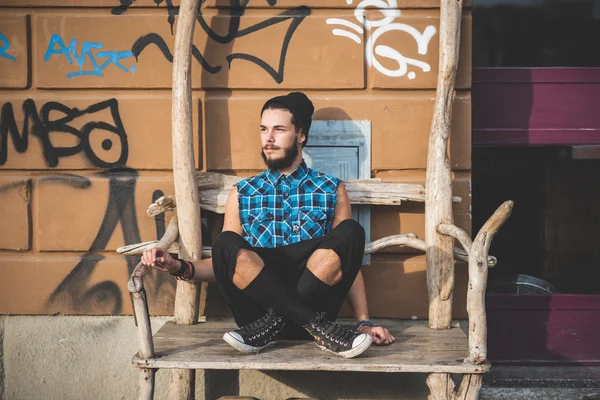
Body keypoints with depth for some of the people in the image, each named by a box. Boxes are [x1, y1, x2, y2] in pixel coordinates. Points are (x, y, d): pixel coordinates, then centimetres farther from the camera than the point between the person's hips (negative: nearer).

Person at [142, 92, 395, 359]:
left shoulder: (332, 191, 13)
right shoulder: (242, 193, 16)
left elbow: (348, 261, 11)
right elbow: (226, 262, 15)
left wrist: (364, 322, -2)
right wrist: (180, 268, -4)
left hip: (313, 301, 0)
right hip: (260, 305, 1)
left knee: (349, 233, -24)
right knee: (226, 244, -27)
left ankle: (272, 325, -25)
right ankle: (318, 327, -30)